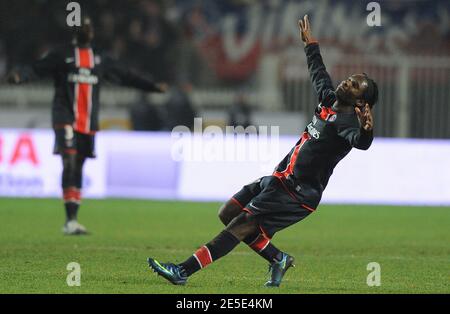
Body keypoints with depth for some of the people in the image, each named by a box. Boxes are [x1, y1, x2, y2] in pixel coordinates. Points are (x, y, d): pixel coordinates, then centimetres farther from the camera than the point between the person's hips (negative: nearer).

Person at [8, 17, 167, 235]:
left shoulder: (100, 60, 15)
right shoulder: (62, 55, 3)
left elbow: (125, 76, 23)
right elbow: (37, 70, -6)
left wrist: (152, 86, 22)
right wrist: (19, 76, -26)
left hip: (88, 123, 5)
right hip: (66, 119, -5)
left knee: (78, 169, 7)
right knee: (69, 164, -16)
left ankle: (72, 222, 12)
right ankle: (71, 220, -20)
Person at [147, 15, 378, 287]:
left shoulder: (347, 120, -16)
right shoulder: (330, 101, 10)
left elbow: (361, 142, -38)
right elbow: (319, 74, 30)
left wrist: (366, 130, -61)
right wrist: (311, 44, 44)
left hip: (298, 194, -10)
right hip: (280, 180, 10)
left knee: (238, 228, -15)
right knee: (228, 214, 10)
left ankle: (183, 272, -15)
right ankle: (278, 259, 17)